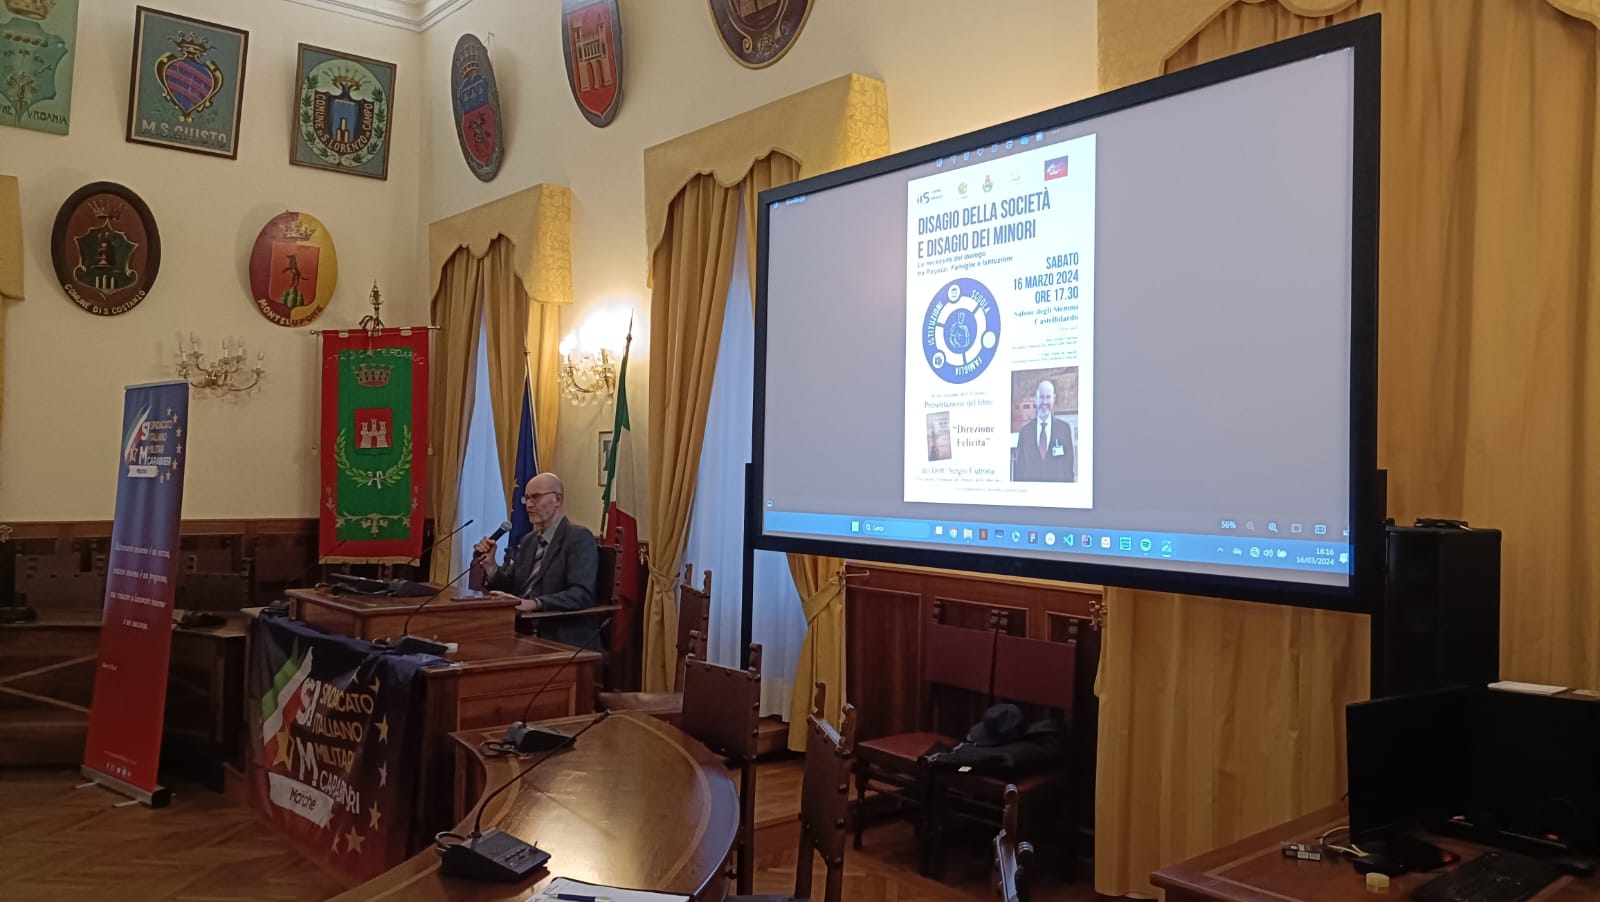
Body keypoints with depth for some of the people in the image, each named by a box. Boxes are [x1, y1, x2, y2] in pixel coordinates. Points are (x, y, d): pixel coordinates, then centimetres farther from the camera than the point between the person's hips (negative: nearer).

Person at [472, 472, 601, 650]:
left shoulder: (579, 538, -7)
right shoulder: (528, 540, 17)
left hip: (566, 643, -7)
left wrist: (534, 603, -32)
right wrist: (489, 566, -5)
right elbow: (509, 589, 13)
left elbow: (582, 594, -21)